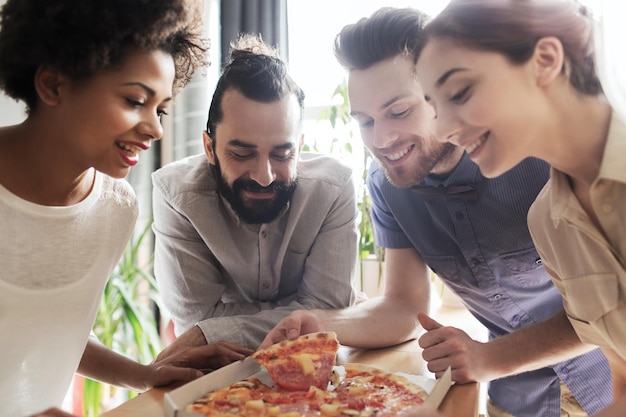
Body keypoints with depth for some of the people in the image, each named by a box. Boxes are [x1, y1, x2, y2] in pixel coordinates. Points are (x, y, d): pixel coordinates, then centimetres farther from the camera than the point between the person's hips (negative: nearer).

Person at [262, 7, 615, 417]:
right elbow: (405, 307, -9)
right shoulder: (386, 184, -12)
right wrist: (323, 324, -27)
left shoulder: (536, 147, -28)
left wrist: (491, 358, -34)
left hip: (605, 375, -3)